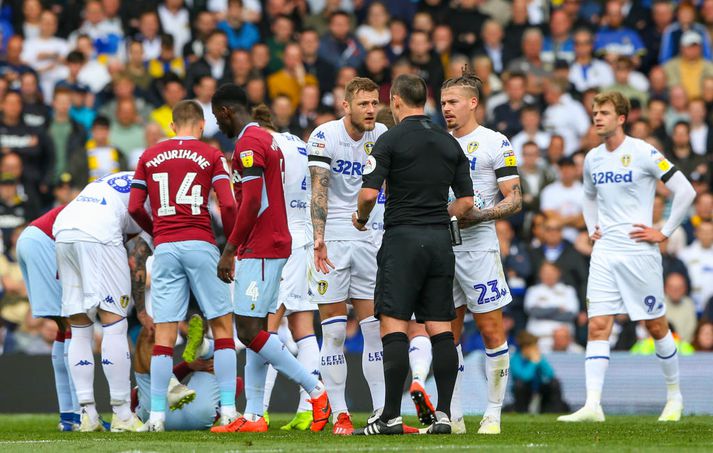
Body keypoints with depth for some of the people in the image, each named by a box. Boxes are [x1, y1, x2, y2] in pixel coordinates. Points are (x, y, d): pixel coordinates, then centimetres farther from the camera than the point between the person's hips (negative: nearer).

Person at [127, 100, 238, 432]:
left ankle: (157, 415, -1)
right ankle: (228, 410, 0)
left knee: (164, 334, 2)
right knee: (222, 326, 6)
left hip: (165, 247, 2)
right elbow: (227, 205, -6)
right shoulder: (211, 156, 4)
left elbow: (134, 207, 9)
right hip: (200, 244, -2)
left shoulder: (149, 156, 12)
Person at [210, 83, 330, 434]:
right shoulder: (267, 140, 19)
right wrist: (239, 248, 22)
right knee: (253, 330, 7)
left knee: (249, 332, -10)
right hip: (272, 245, 10)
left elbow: (252, 203, -20)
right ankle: (253, 416, 5)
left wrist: (229, 250, -17)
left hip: (260, 249, -10)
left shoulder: (247, 144, -13)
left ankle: (315, 389, -7)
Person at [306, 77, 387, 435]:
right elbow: (319, 191, -16)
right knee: (334, 331, -3)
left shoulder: (381, 136, 5)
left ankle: (382, 411, 7)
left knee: (376, 328, 3)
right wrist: (319, 237, -27)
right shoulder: (325, 136, -10)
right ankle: (339, 414, 1)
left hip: (368, 240, 5)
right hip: (332, 241, -4)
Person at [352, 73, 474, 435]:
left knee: (393, 325, -6)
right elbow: (466, 202, 12)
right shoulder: (450, 143, 12)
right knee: (440, 328, 5)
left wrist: (361, 218, 8)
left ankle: (391, 416, -11)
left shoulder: (391, 140, -5)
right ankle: (443, 415, 1)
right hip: (440, 240, 5)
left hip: (403, 239, -5)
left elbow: (369, 193, -12)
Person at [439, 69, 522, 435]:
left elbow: (514, 200, -7)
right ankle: (452, 416, 9)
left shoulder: (495, 144, -3)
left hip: (478, 247, -5)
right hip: (441, 248, 6)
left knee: (491, 330, -3)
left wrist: (477, 215, -20)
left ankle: (493, 414, 1)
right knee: (447, 333, 5)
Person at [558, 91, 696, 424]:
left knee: (656, 326, 5)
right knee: (597, 327, -7)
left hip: (639, 253, -5)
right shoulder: (592, 159, 9)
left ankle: (674, 395, 23)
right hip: (604, 253, 5)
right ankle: (592, 405, -14)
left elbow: (685, 191, -8)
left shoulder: (643, 153, -9)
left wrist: (664, 232, -8)